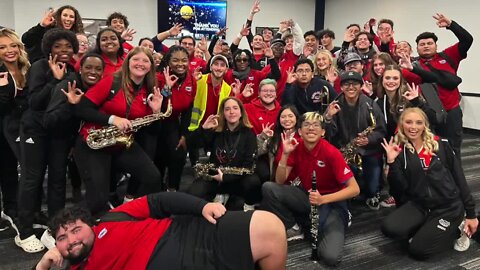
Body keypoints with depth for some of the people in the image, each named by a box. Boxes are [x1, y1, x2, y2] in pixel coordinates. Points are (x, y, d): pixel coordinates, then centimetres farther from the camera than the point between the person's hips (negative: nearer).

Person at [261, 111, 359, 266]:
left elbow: (354, 189, -21)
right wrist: (285, 154, -24)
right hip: (307, 196, 4)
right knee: (268, 188, -19)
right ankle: (292, 228, 1)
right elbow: (280, 181, -11)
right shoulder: (296, 147, -8)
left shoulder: (331, 152, -21)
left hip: (331, 202, -4)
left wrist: (323, 199, -33)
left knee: (330, 257, -26)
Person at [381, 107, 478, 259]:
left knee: (417, 249, -14)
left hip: (449, 206, -2)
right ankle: (429, 227, 4)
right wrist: (391, 162, -21)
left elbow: (459, 178, 2)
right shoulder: (399, 151, -1)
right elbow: (399, 189, -8)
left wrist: (471, 214, 4)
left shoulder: (440, 145, -3)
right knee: (389, 228, -22)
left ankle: (456, 228, 11)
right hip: (418, 205, 2)